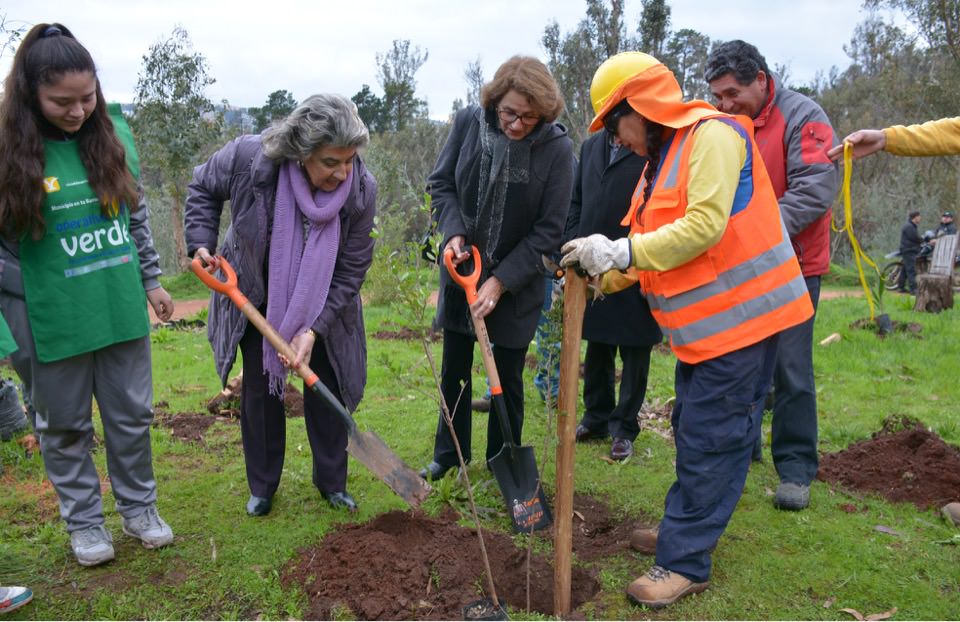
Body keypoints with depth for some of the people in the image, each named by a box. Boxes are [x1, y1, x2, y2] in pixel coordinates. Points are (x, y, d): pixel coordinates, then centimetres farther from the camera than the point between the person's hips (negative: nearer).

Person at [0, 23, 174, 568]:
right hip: (49, 319, -3)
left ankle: (139, 506, 35)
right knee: (65, 425, 13)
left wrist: (152, 280, 13)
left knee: (132, 414, 15)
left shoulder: (114, 133, -1)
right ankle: (84, 519, 32)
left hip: (121, 308, 3)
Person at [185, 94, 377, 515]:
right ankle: (262, 487, 24)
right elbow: (203, 188, -5)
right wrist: (201, 243, -16)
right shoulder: (249, 158, -30)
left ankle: (331, 481, 24)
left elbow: (350, 271, -19)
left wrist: (313, 329, -25)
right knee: (259, 389, 6)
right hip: (256, 297, 0)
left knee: (327, 386, 3)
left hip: (323, 306, 0)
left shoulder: (361, 189, -28)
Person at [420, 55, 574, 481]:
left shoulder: (556, 148, -19)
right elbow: (441, 182, 2)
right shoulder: (469, 122, -12)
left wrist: (501, 282, -19)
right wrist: (454, 230, -16)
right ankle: (449, 453, 34)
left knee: (508, 377, 9)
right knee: (454, 370, 15)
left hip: (516, 281, -3)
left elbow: (548, 231, -15)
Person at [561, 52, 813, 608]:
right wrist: (597, 276, 0)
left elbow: (705, 224, -26)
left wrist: (621, 252, -26)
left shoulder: (711, 135, -14)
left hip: (740, 311, -10)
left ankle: (685, 563, 4)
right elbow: (648, 251, 13)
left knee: (711, 438, -5)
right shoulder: (660, 161, 15)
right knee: (694, 430, 18)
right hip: (702, 321, 10)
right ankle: (687, 527, 33)